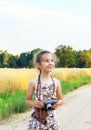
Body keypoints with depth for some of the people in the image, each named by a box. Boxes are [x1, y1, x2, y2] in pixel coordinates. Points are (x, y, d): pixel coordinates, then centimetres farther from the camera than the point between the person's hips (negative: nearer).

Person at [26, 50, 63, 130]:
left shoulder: (56, 82, 1)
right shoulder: (33, 82, -5)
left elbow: (61, 100, 11)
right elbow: (27, 100, 4)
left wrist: (57, 103, -11)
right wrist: (34, 103, -16)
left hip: (51, 117, 2)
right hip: (37, 117, -2)